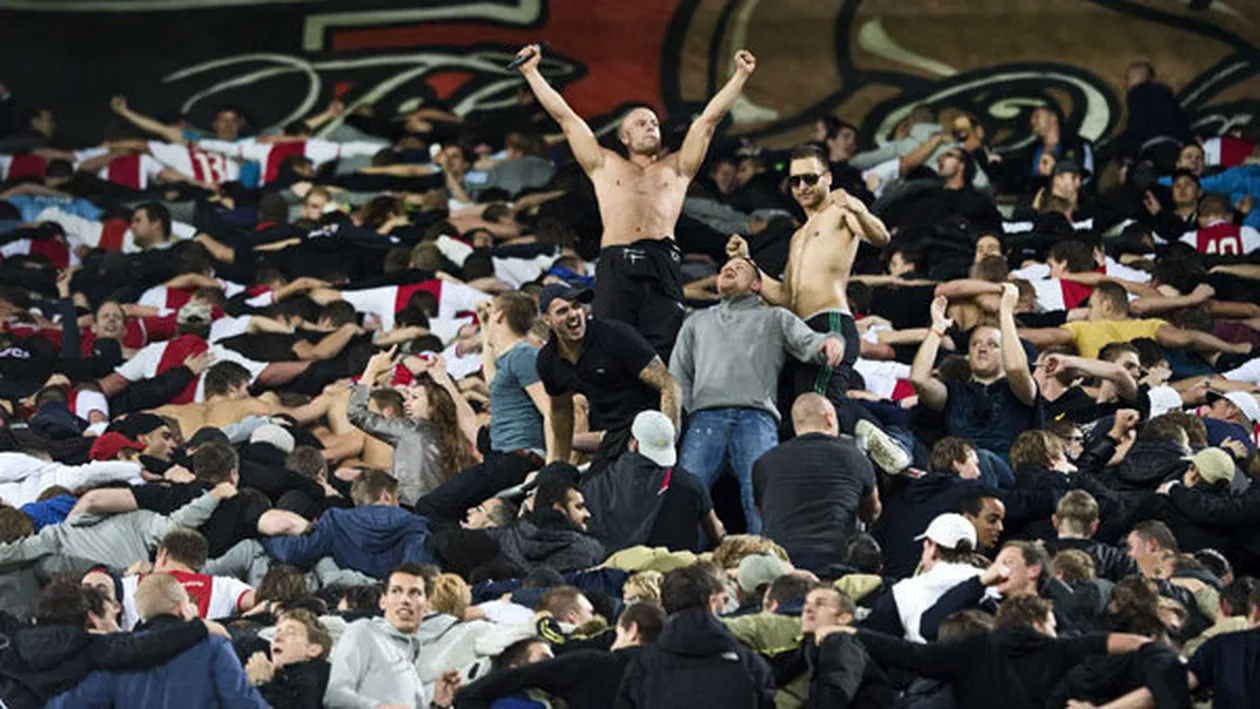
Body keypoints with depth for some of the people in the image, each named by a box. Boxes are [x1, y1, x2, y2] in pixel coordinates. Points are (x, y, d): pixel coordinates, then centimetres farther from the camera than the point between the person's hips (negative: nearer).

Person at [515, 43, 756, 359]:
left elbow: (709, 119, 24)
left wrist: (740, 76, 22)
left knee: (663, 354, -10)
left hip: (662, 265, 0)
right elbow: (564, 116, 26)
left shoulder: (676, 169, 26)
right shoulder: (605, 166, 25)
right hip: (616, 265, 0)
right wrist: (531, 72, 28)